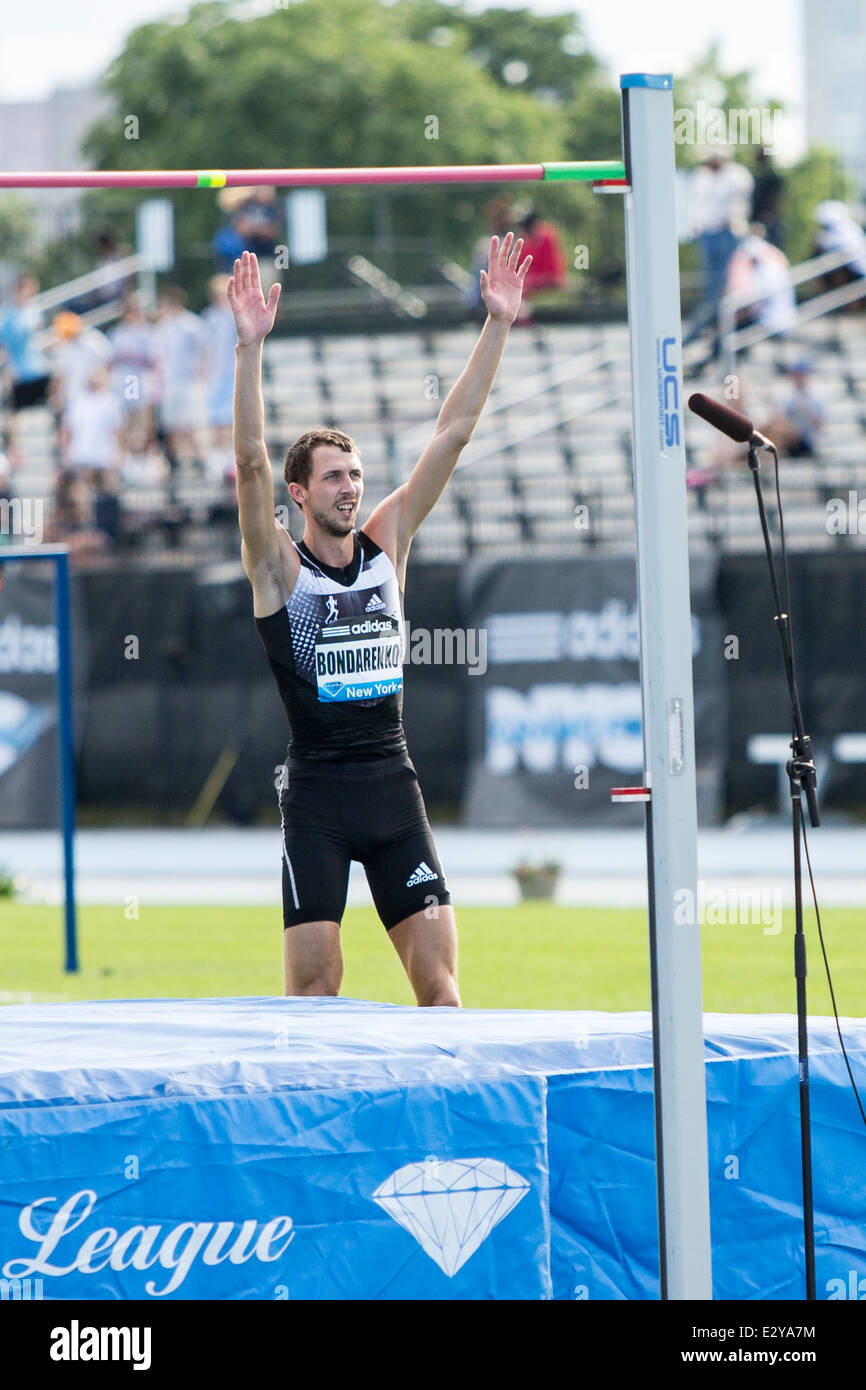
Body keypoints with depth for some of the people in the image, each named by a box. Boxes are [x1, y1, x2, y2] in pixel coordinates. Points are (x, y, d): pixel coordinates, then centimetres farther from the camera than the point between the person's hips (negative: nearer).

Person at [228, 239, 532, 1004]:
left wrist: (498, 324, 1)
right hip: (317, 790, -4)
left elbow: (453, 433, 6)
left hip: (394, 782, 4)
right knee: (314, 986, -5)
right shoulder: (278, 564, -3)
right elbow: (251, 460, -17)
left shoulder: (387, 541, 8)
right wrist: (250, 348, -27)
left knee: (439, 976, -2)